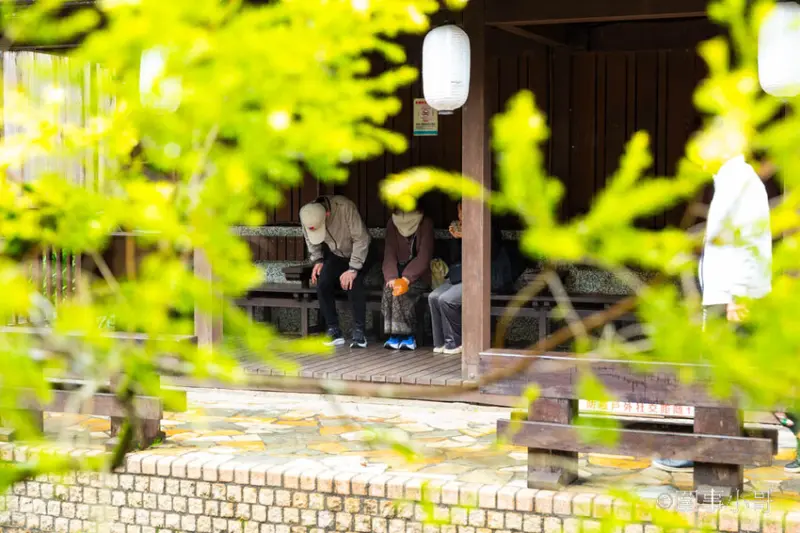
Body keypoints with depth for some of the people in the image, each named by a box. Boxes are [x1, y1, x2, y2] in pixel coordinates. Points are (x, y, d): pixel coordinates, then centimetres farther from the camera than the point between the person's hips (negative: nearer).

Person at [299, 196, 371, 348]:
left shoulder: (345, 207, -36)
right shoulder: (307, 216, -20)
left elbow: (362, 239, -30)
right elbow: (310, 241, 1)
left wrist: (353, 269, -31)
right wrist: (317, 260, -12)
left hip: (358, 254, -4)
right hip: (334, 255, 4)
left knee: (354, 284, -28)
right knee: (323, 284, -19)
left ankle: (359, 332, -20)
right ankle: (334, 331, -10)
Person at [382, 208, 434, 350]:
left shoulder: (425, 224, -11)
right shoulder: (392, 224, 1)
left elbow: (424, 257, -18)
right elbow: (390, 253, -6)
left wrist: (406, 279, -31)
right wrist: (391, 278, -25)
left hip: (420, 274, -3)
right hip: (400, 269, 3)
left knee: (402, 292, -31)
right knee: (389, 289, -28)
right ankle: (395, 335, -24)